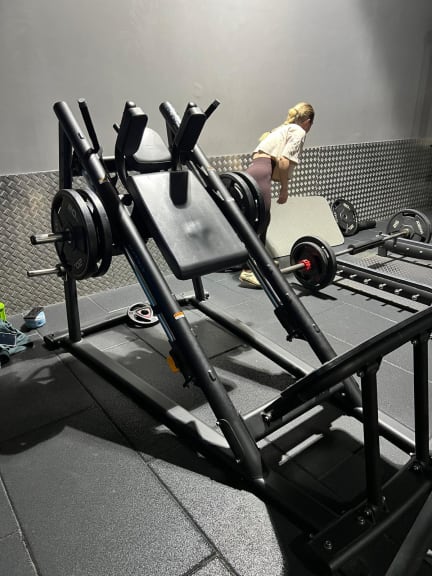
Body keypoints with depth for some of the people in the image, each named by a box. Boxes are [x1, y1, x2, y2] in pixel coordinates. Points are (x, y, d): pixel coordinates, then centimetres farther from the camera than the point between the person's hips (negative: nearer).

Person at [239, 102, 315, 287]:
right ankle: (248, 271, -11)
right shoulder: (299, 131, 5)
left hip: (254, 170, 9)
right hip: (261, 173, -9)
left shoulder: (283, 128, 31)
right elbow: (283, 161, -10)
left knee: (263, 220, 17)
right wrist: (284, 189, -3)